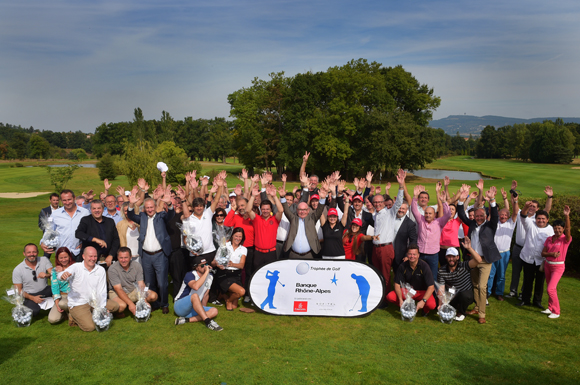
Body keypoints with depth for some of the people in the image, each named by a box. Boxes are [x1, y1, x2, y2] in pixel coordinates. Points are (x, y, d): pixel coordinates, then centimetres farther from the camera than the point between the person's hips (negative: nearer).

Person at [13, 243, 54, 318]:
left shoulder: (44, 260, -5)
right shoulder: (17, 270, -9)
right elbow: (18, 290, -5)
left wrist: (47, 275, -38)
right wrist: (32, 298, -20)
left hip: (45, 290, 2)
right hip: (29, 295, -2)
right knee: (34, 311, -32)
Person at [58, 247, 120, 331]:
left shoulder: (101, 270, -1)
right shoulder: (76, 267, -11)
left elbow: (102, 292, -4)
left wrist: (101, 309, -13)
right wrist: (63, 275, -57)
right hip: (78, 304, -5)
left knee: (115, 306, -10)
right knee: (89, 327, -20)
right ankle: (74, 317, 7)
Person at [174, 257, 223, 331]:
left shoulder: (210, 277, 6)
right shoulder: (190, 275, -16)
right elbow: (195, 287, -38)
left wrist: (203, 309, 7)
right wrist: (206, 272, -33)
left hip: (194, 308, 7)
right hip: (180, 307, -7)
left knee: (214, 311, -18)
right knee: (194, 296, -37)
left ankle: (186, 320, -24)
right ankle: (208, 322, -40)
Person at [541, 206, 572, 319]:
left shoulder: (565, 239, -11)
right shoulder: (549, 239, 3)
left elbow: (568, 229, -32)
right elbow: (543, 253, 3)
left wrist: (567, 216, -44)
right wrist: (552, 254, -18)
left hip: (558, 267, -5)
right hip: (547, 265, 5)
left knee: (551, 289, -12)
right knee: (551, 288, 15)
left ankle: (556, 312, 1)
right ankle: (551, 308, 26)